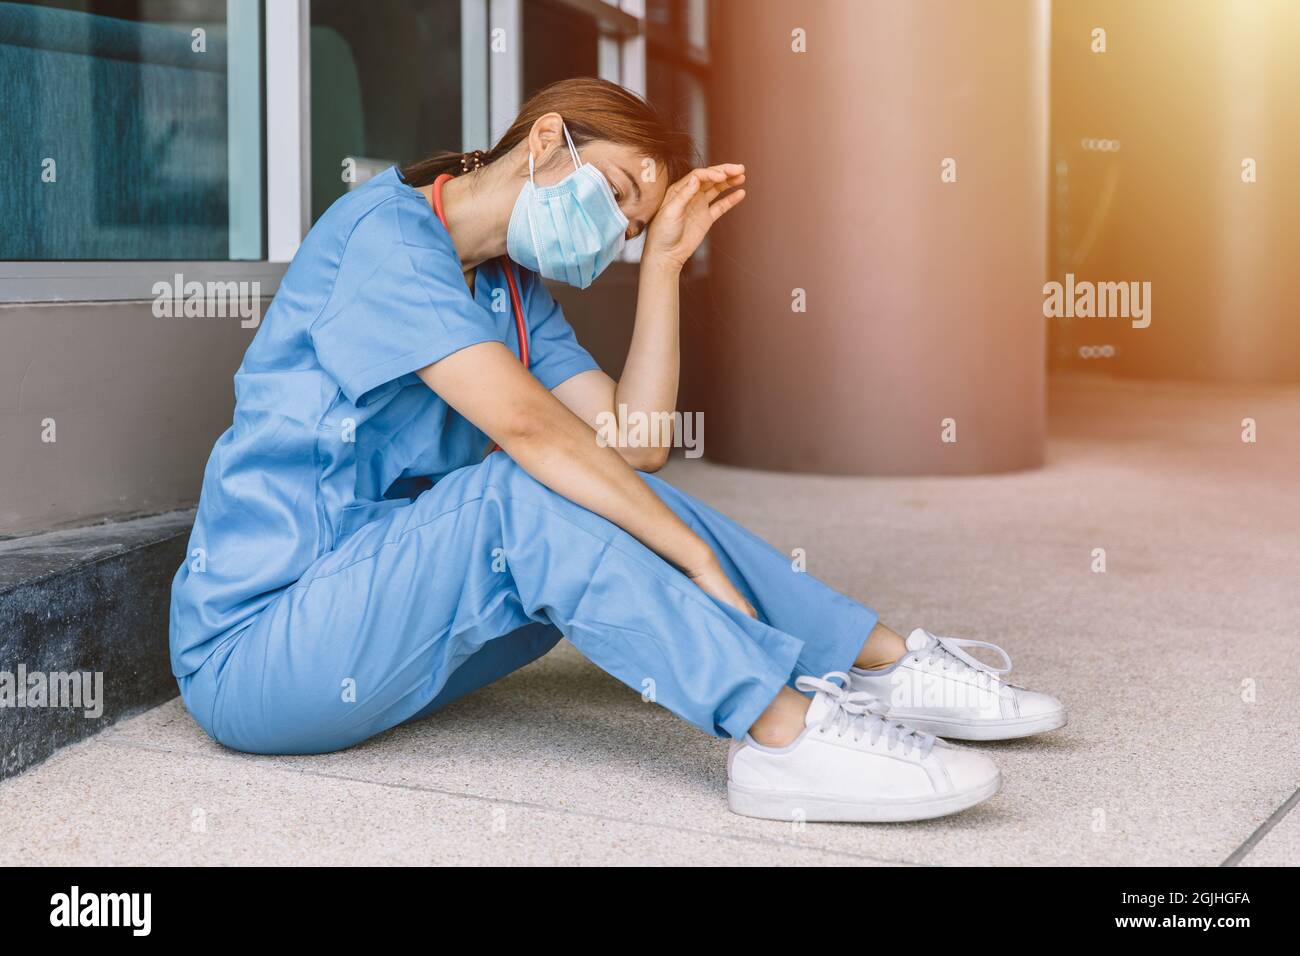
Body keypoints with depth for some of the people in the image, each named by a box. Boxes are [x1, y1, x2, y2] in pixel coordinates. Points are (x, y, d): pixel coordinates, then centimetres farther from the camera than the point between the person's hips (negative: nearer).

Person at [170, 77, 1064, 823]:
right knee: (525, 494, -29)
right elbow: (521, 421, -27)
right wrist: (703, 561, -26)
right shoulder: (385, 229, -14)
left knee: (622, 497, -6)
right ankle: (784, 730, -33)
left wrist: (663, 257, 0)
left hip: (379, 616, 8)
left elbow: (637, 444, 0)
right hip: (252, 648, -8)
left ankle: (882, 660, -2)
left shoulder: (512, 289, 13)